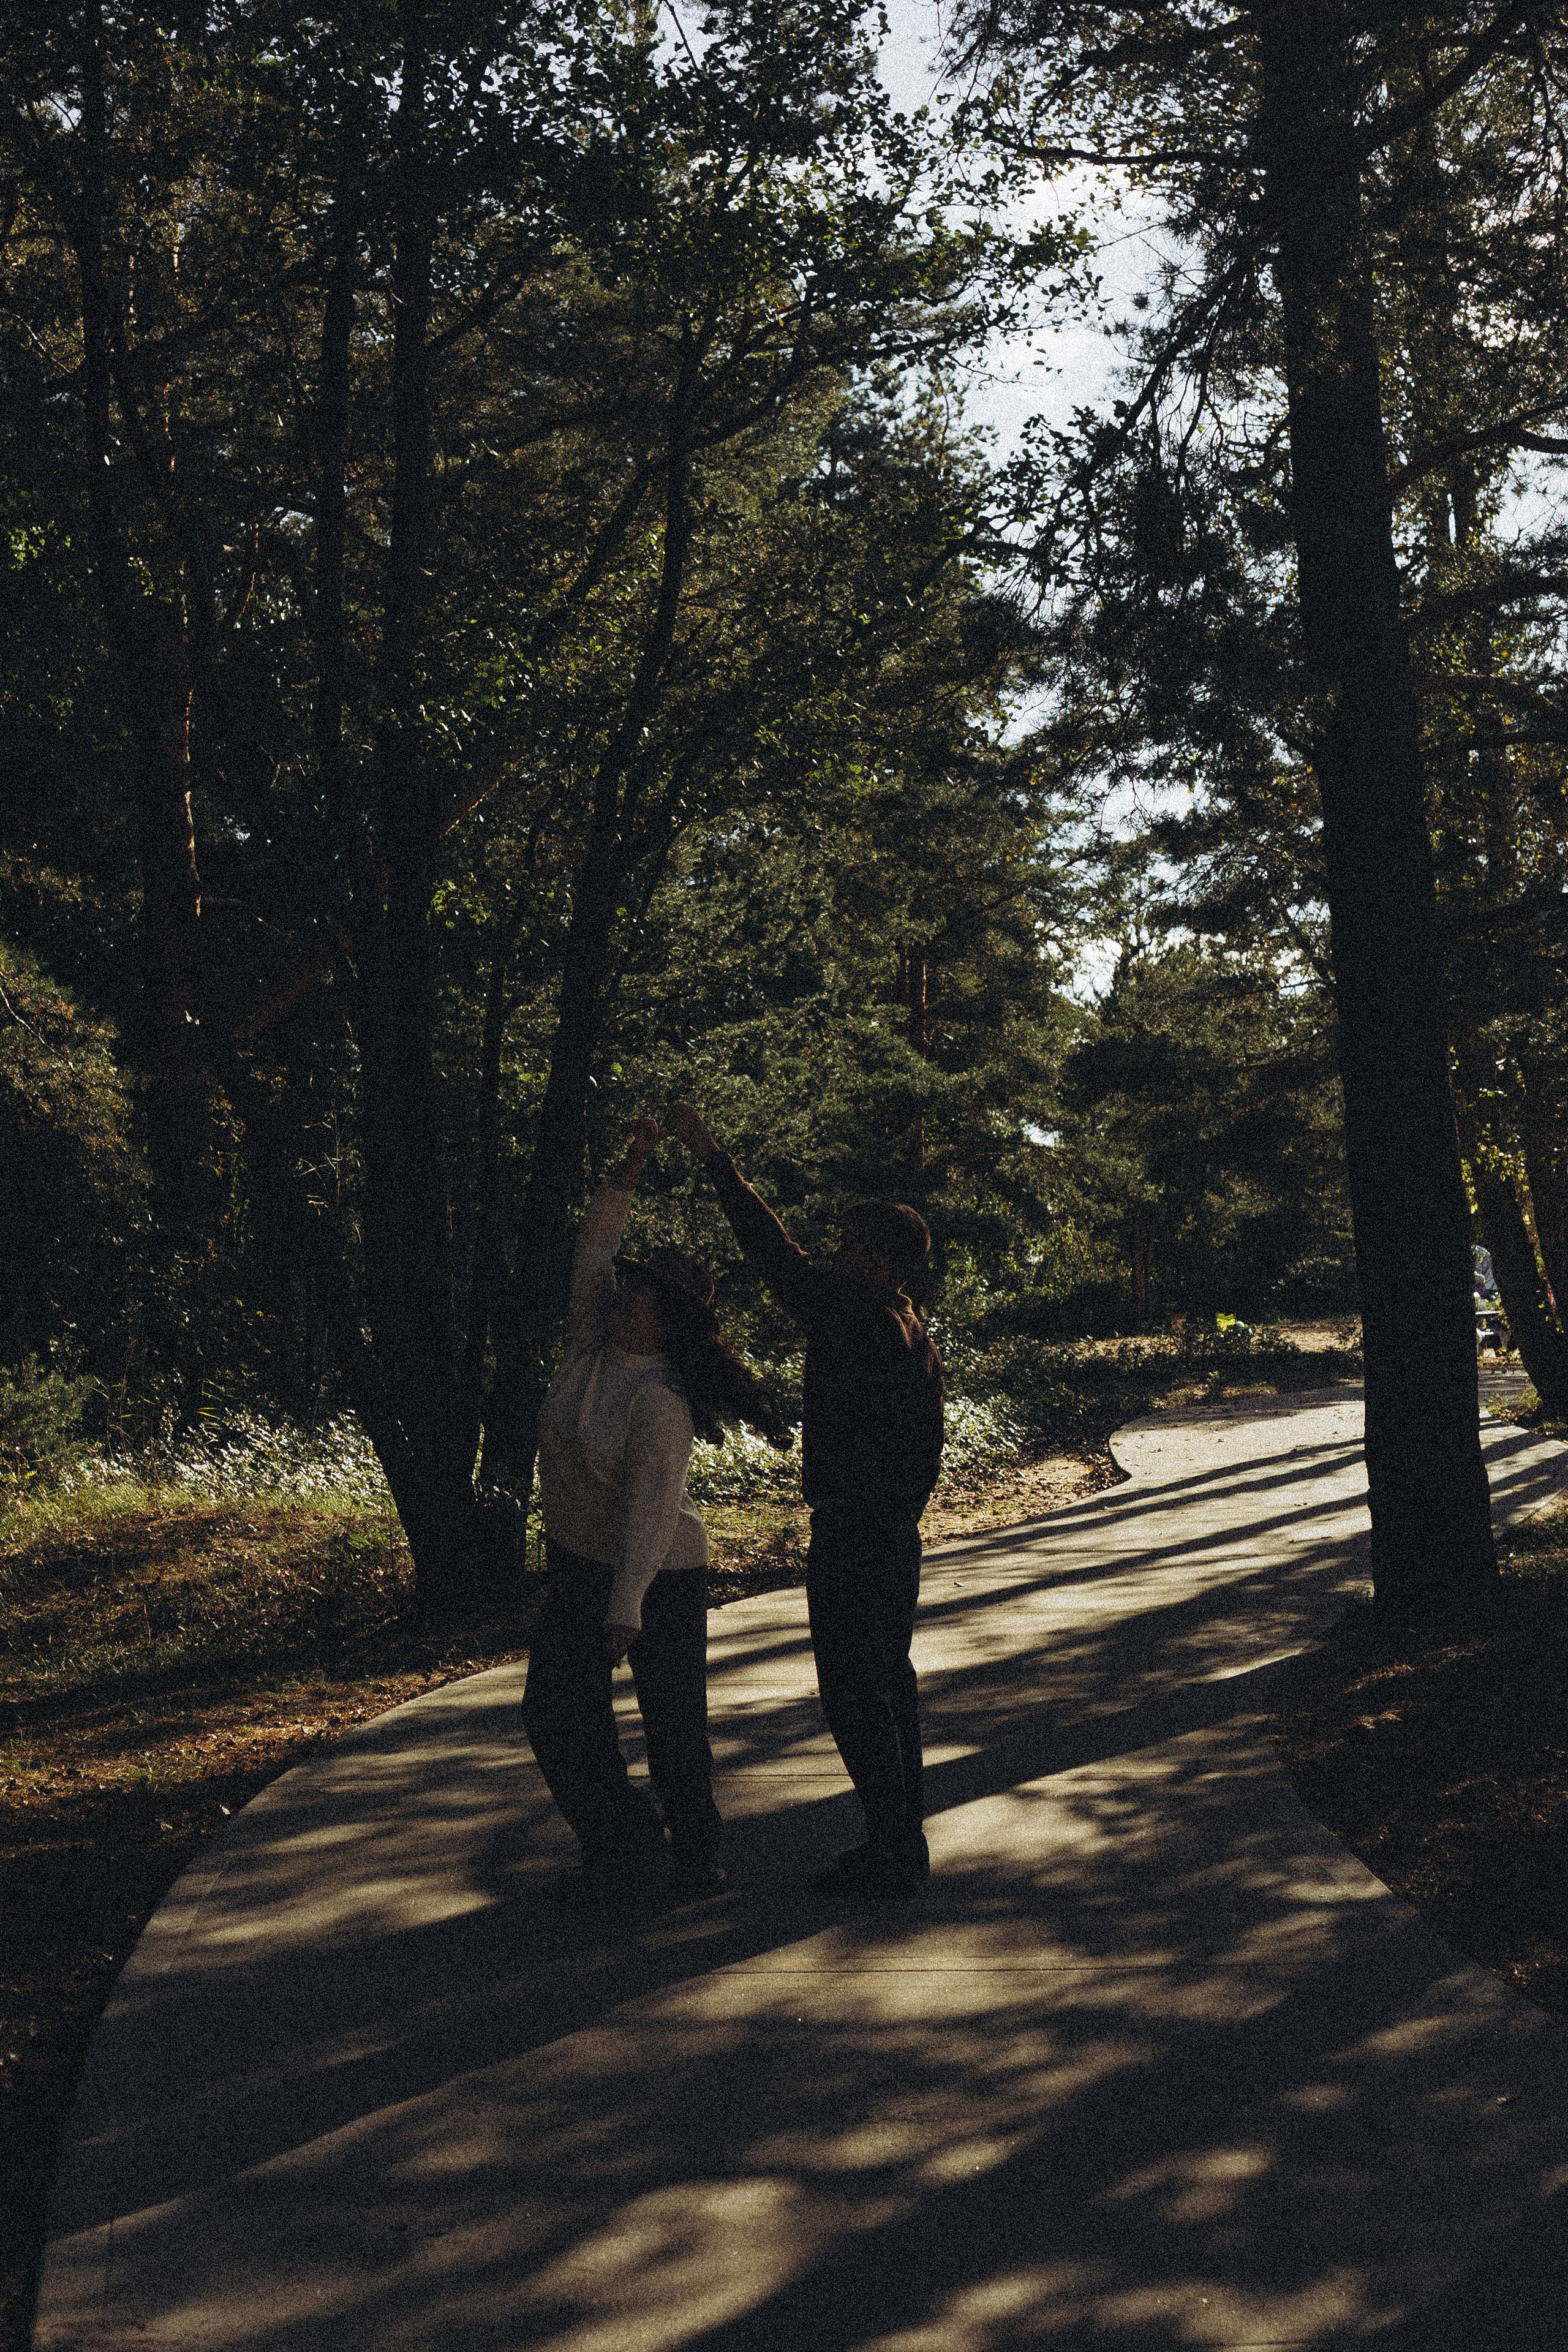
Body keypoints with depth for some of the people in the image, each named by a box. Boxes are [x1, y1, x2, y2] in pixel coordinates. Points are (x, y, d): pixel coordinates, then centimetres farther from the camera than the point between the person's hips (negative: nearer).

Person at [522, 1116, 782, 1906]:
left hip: (658, 1575, -8)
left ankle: (694, 1860, 20)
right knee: (555, 1708, 4)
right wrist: (629, 1170, -7)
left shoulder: (661, 1403, -22)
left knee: (672, 1723, 3)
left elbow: (651, 1511, -26)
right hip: (577, 1563, 8)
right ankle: (624, 1846, 16)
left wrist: (626, 1610, -30)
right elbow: (593, 1246, 3)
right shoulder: (590, 1346, -1)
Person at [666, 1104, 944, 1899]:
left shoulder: (853, 1320, -17)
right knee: (890, 1683, 16)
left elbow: (778, 1255, -17)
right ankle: (906, 1842, 24)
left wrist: (714, 1160, -13)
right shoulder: (916, 1335, 10)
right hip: (897, 1535, 10)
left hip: (848, 1537, -9)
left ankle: (890, 1855, 2)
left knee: (854, 1693, -3)